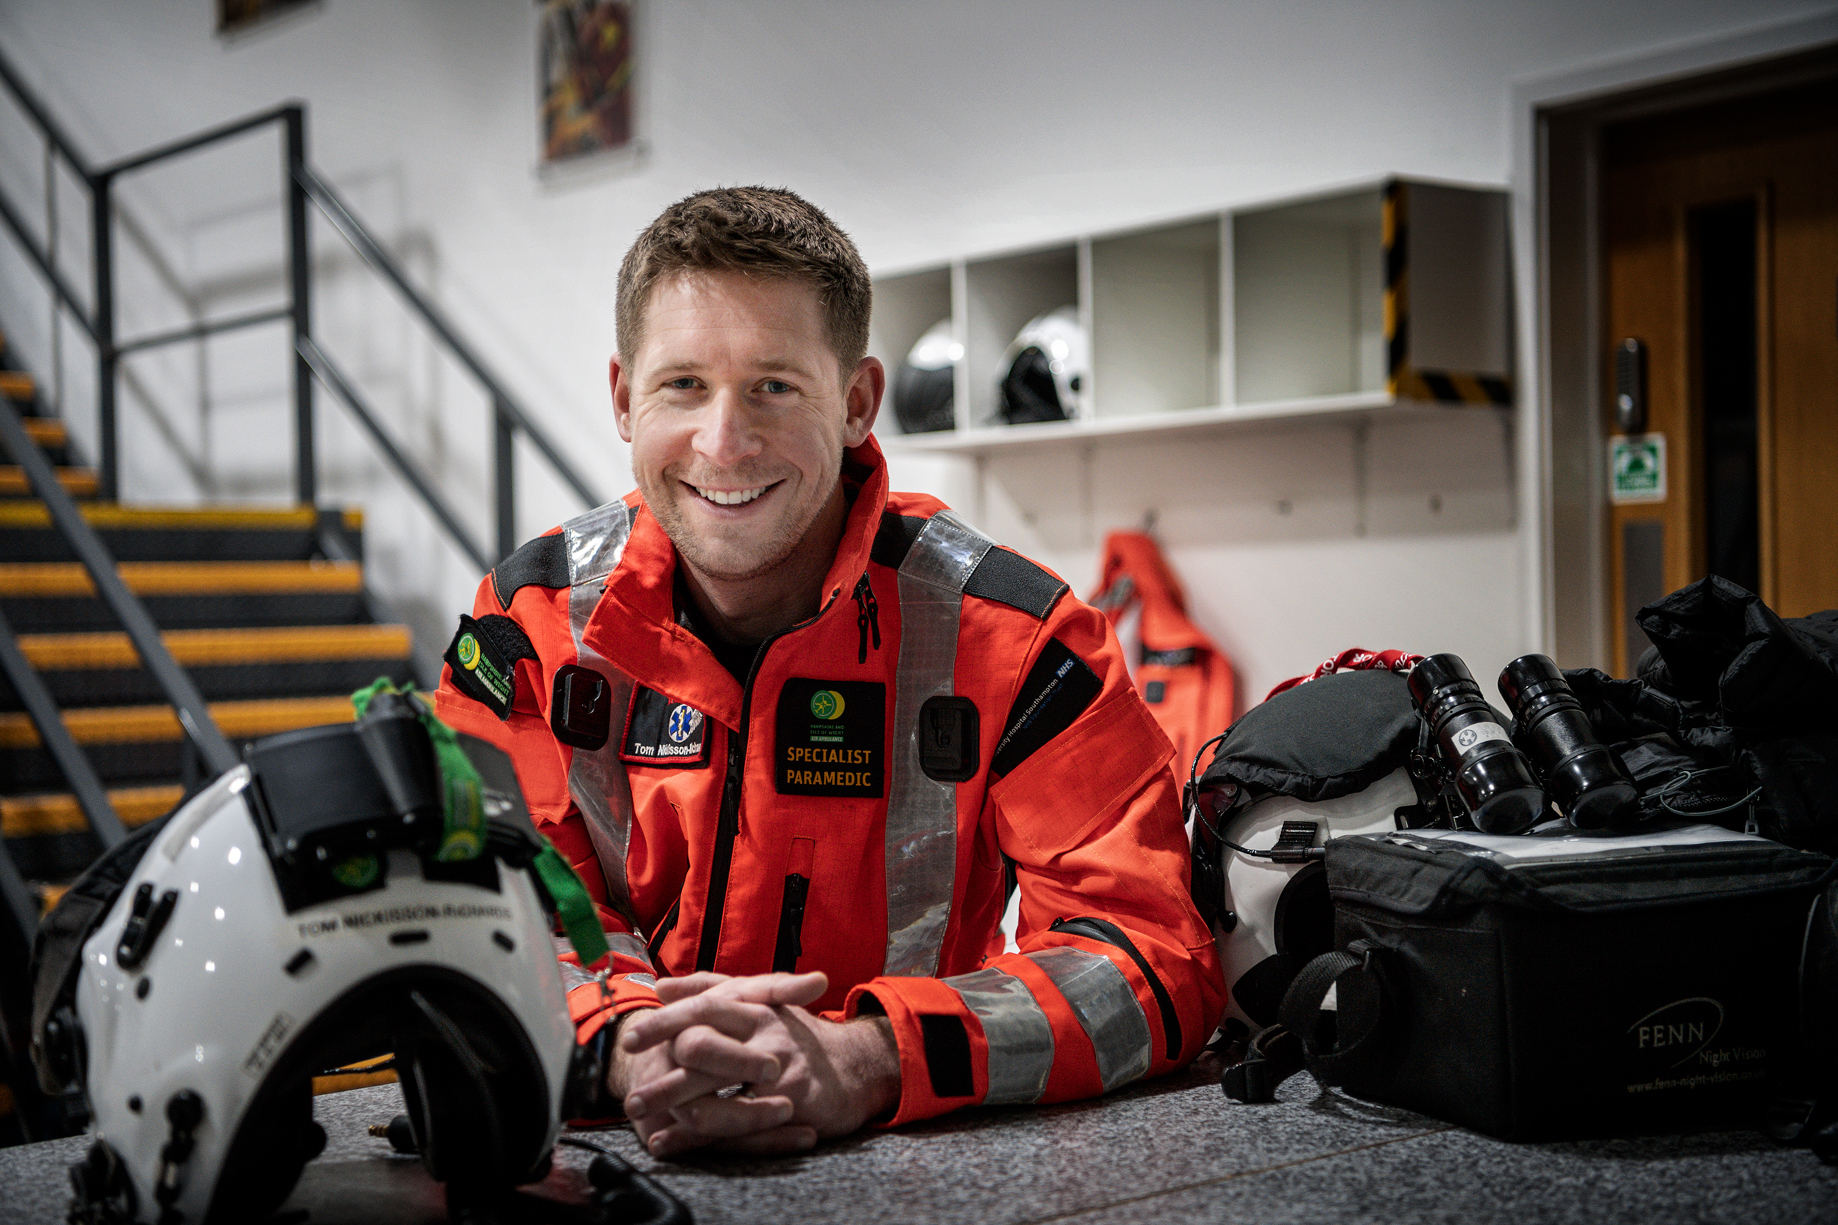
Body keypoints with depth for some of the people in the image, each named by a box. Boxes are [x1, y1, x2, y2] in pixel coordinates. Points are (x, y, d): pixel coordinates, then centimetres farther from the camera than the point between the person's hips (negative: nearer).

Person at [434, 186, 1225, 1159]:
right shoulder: (532, 622, -3)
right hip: (612, 1158, 2)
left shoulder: (1007, 633, -10)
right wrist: (621, 1044, -28)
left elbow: (1151, 952, -16)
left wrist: (861, 1063, -32)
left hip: (917, 1171, -1)